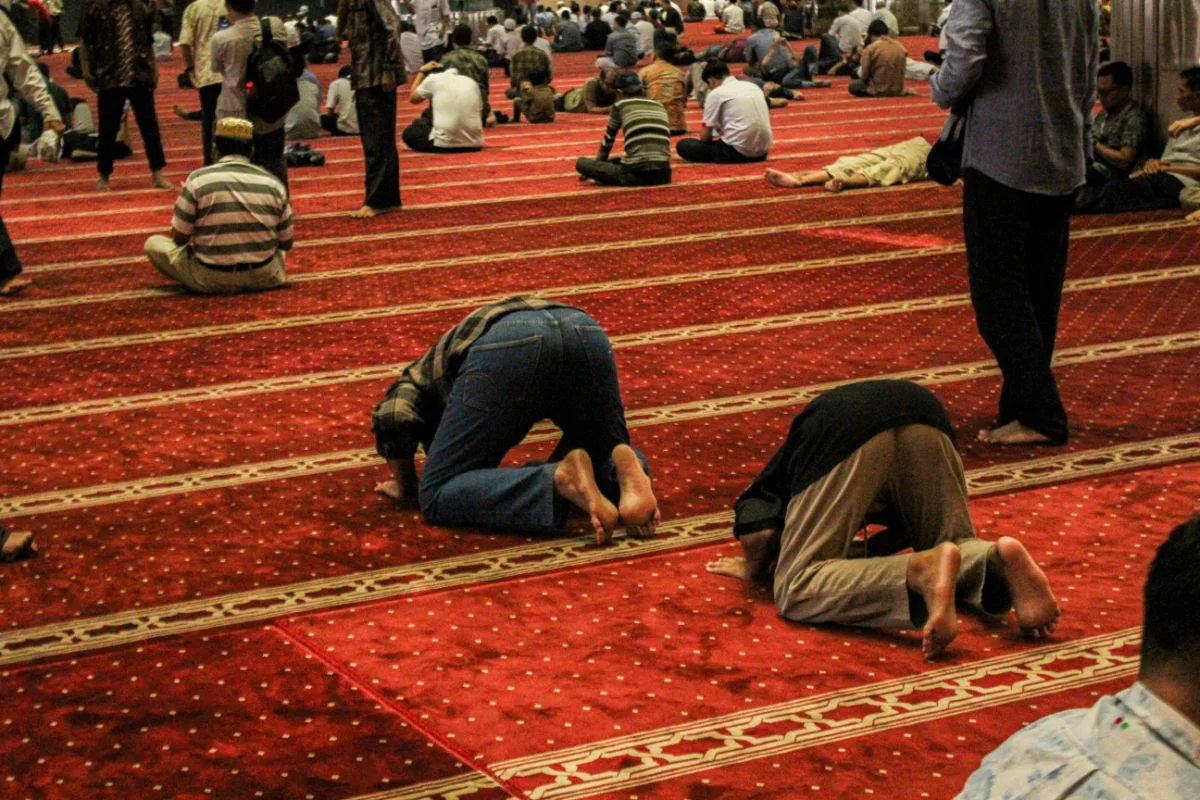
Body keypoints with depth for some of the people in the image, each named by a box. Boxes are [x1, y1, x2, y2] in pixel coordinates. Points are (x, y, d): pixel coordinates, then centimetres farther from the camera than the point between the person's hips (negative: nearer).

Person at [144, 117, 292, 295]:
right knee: (278, 249, 38)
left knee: (153, 243, 15)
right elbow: (286, 244, 4)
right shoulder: (272, 183, -3)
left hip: (212, 280, -4)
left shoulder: (198, 180, -10)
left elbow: (179, 238, -5)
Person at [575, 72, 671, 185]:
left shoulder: (620, 104, 11)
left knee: (581, 163, 8)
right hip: (663, 175, 5)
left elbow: (609, 137, 22)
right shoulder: (659, 106, 21)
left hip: (637, 173, -5)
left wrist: (598, 162, 39)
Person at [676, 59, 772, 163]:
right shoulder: (754, 87, 15)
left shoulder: (716, 94, -3)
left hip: (738, 151, -7)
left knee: (683, 145, 3)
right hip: (762, 152, 7)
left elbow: (705, 136, -1)